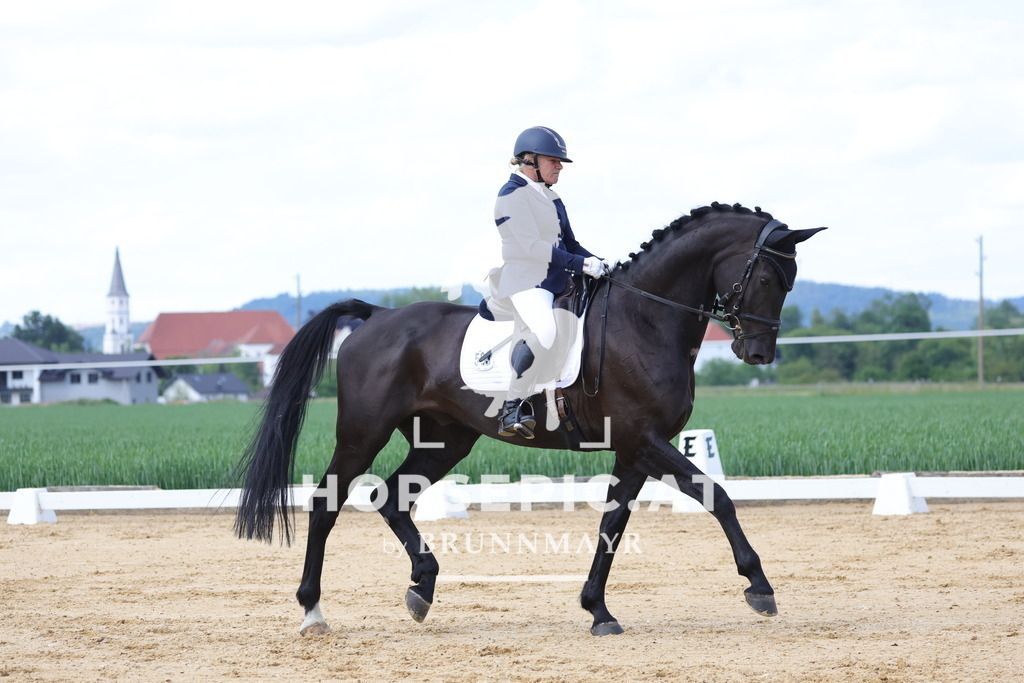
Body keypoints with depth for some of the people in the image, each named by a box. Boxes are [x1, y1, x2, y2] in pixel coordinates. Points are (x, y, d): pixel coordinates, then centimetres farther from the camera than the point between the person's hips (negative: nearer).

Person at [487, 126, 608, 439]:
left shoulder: (550, 197, 20)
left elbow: (569, 243, 23)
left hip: (558, 281, 11)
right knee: (542, 331, -33)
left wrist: (597, 263, 6)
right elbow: (532, 246, -17)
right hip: (524, 280, -10)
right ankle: (513, 407, -26)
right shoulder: (513, 195, -8)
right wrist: (580, 264, -19)